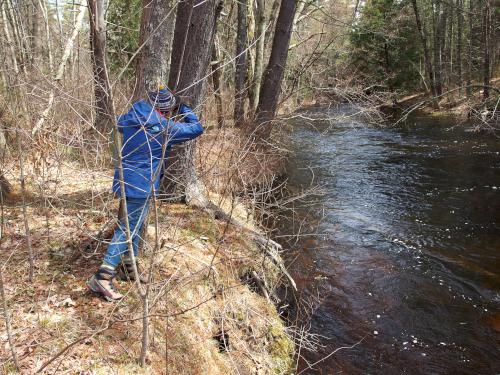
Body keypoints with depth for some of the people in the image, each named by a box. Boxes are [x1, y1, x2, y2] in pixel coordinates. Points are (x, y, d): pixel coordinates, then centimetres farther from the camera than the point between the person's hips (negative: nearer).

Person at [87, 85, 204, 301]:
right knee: (127, 230, -5)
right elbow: (196, 129, -5)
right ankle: (102, 278, -7)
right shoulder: (164, 128, -16)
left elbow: (119, 124, 29)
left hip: (126, 181, 9)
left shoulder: (129, 119, 3)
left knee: (135, 225, 22)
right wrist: (183, 109, 10)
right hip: (141, 185, -8)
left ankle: (127, 267, 34)